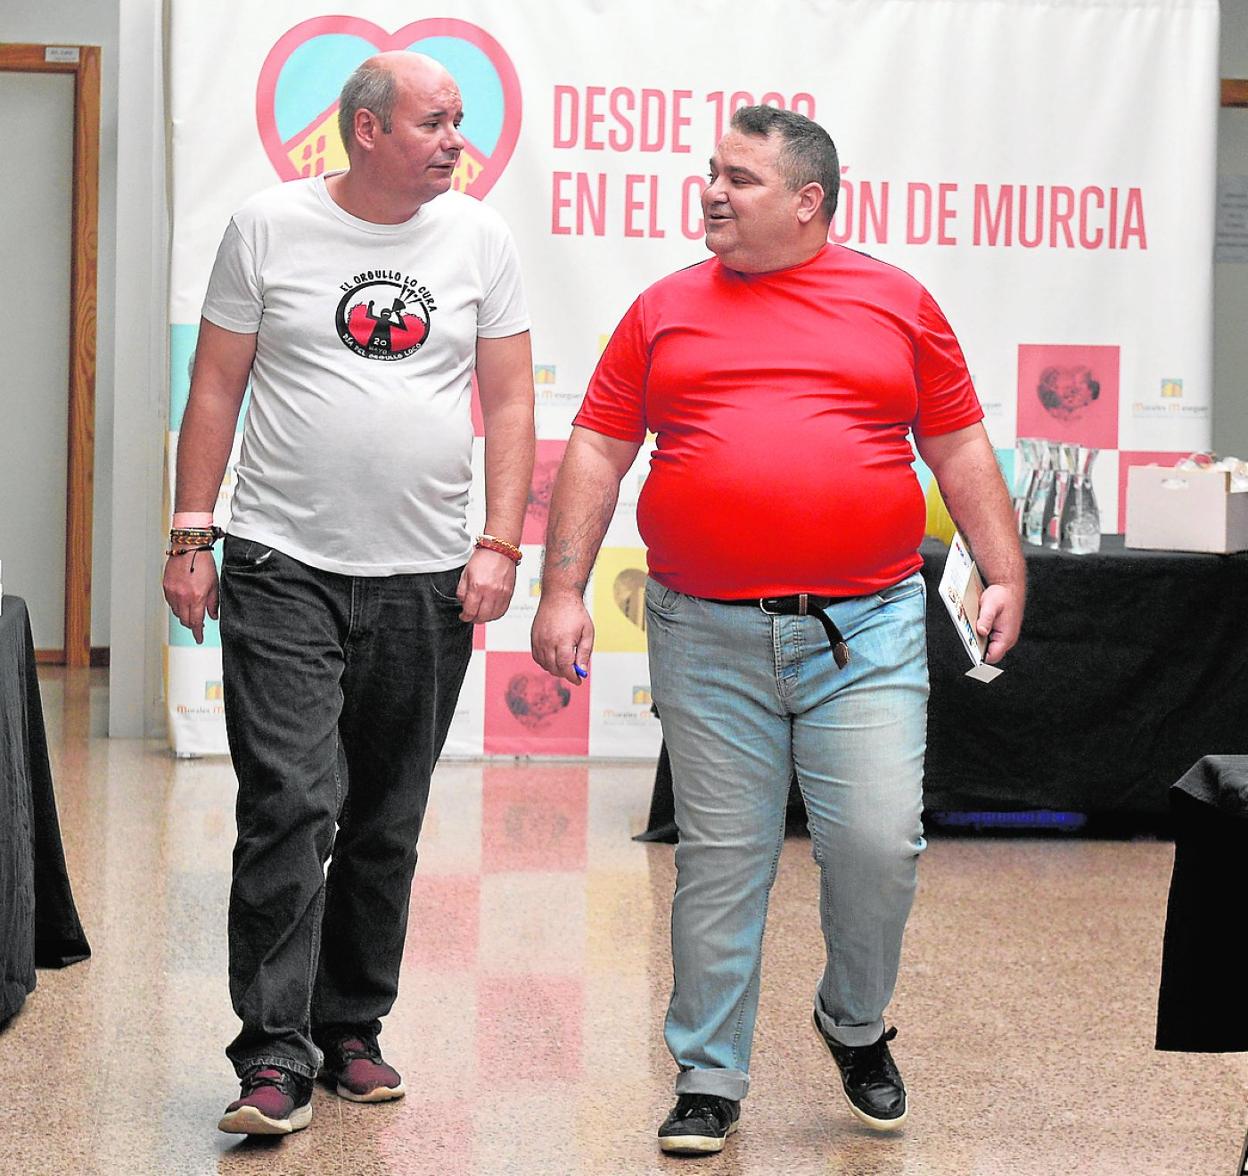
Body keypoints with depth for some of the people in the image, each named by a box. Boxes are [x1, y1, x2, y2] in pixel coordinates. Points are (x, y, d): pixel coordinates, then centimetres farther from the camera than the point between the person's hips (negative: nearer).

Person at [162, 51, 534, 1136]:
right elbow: (216, 387, 4)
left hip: (427, 582, 3)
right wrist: (190, 537, -2)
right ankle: (274, 1056, -9)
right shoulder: (270, 227, 1)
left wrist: (499, 546, -2)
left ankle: (352, 1030, 23)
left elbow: (510, 399, 7)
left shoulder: (479, 238, 6)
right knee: (290, 805, -12)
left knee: (387, 824, 10)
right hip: (283, 567, -3)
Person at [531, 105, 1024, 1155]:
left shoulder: (898, 302, 9)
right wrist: (563, 590, 0)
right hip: (709, 636, 1)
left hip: (865, 632, -1)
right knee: (720, 861, 4)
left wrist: (1006, 575, 3)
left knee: (879, 842, -8)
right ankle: (709, 1079, 15)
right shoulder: (666, 311, 10)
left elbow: (961, 449, 11)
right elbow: (598, 451, 8)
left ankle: (856, 1024, 20)